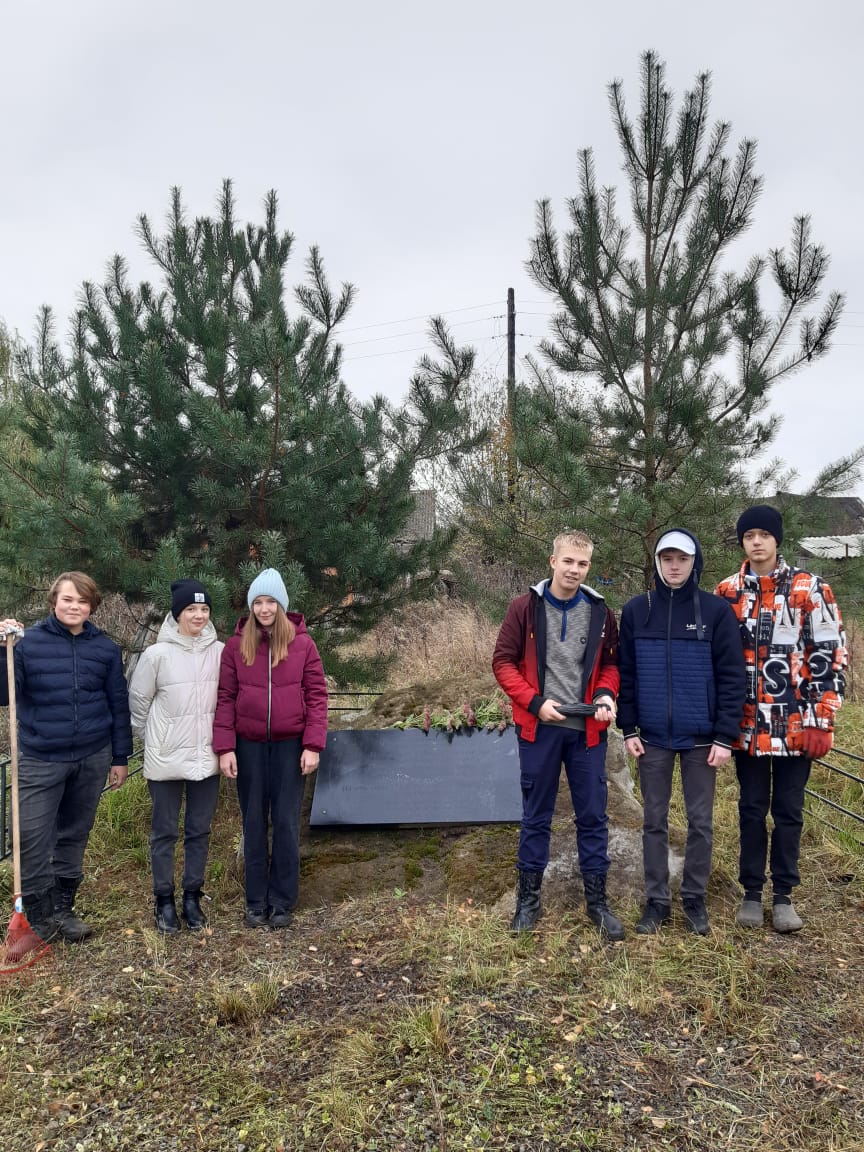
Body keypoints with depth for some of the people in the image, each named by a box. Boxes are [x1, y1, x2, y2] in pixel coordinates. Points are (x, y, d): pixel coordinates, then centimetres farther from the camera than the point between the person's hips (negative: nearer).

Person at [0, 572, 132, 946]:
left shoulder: (105, 648, 1)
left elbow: (118, 705, 7)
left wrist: (120, 757, 7)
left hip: (92, 759, 3)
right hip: (41, 759, -2)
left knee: (74, 836, 14)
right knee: (33, 840, -1)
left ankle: (62, 909, 30)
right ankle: (37, 917, 18)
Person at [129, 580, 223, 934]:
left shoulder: (221, 652, -3)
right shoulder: (157, 654, -10)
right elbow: (138, 701, 1)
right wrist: (153, 739, 8)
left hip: (206, 758, 2)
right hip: (166, 759, -2)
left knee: (199, 831, 13)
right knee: (164, 832, 9)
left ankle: (192, 897, 27)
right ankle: (164, 900, 24)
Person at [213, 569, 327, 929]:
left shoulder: (302, 643, -3)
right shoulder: (236, 645, -1)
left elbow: (316, 695, -4)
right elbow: (225, 698, -1)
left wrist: (313, 745, -10)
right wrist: (225, 747, -8)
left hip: (290, 744, -1)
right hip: (249, 745, 1)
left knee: (286, 822, 5)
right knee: (254, 823, 10)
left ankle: (282, 901, 19)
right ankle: (256, 901, 22)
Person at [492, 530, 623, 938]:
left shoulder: (600, 612, 4)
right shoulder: (525, 607, -4)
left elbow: (610, 664, 12)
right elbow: (503, 662, -4)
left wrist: (606, 696, -8)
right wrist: (535, 702, -14)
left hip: (587, 730, 2)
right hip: (539, 728, -2)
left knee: (593, 816, 9)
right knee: (536, 816, 10)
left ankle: (597, 900, 24)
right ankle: (528, 898, 23)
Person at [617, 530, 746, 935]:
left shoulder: (717, 610, -5)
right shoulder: (635, 610, 0)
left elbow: (731, 677, -6)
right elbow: (625, 674, 4)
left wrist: (725, 736, -9)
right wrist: (628, 729, -1)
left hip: (701, 738, -1)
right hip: (652, 737, 2)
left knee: (700, 822, 10)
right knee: (654, 821, 10)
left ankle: (695, 899, 27)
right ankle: (656, 900, 24)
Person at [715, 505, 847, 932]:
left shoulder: (810, 589, -4)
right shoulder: (727, 592, 4)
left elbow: (829, 656, -5)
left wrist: (821, 721, -10)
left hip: (795, 724, -2)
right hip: (746, 725, 2)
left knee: (788, 812, 9)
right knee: (751, 810, 11)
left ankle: (783, 895, 23)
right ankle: (752, 892, 24)